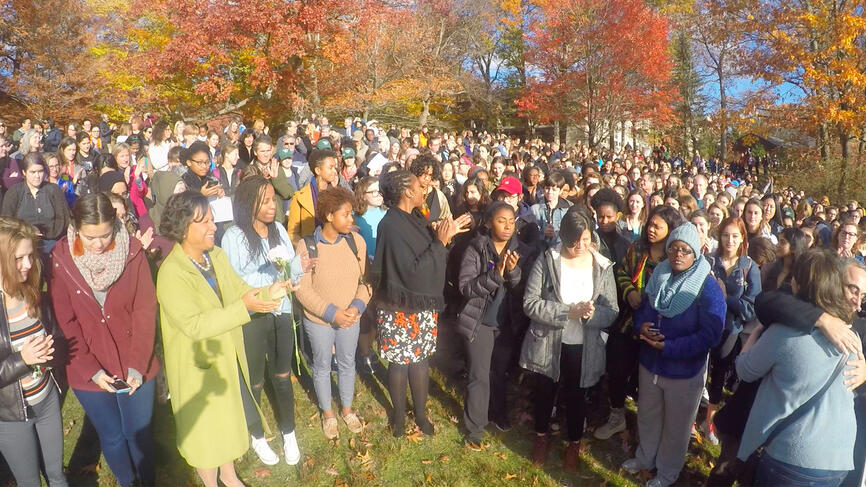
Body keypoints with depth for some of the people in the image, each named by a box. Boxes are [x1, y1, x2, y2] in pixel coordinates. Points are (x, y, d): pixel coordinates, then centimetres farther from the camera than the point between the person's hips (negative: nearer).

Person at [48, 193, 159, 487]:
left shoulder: (132, 251, -11)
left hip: (134, 368, 0)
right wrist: (92, 370, -13)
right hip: (88, 372, 1)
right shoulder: (60, 259, -11)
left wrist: (138, 365, -15)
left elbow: (145, 310, -10)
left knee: (139, 432, 14)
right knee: (111, 436, 18)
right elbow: (65, 323, -7)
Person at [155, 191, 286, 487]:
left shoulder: (217, 255, -4)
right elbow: (194, 325, -31)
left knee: (230, 417, 24)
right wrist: (243, 308, -36)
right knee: (206, 429, 16)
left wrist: (266, 295, -21)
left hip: (229, 357, 7)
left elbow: (240, 290, -2)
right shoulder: (171, 273, -26)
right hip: (198, 367, -6)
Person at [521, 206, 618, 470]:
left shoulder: (603, 267, -7)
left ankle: (574, 443, 45)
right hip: (548, 343, -1)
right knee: (545, 390, 20)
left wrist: (592, 313, -27)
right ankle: (541, 436, 47)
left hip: (585, 347, 1)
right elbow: (530, 303, -18)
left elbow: (612, 311, -6)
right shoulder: (546, 261, -14)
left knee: (576, 395, 19)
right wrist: (567, 312, -27)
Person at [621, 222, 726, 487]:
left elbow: (709, 335, -24)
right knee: (647, 415, 23)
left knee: (675, 424, 17)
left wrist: (668, 347, -27)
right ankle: (645, 457, 48)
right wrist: (641, 327, -14)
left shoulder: (708, 288, -19)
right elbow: (642, 310, 8)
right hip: (649, 362, 5)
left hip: (684, 370, -5)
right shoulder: (659, 275, -1)